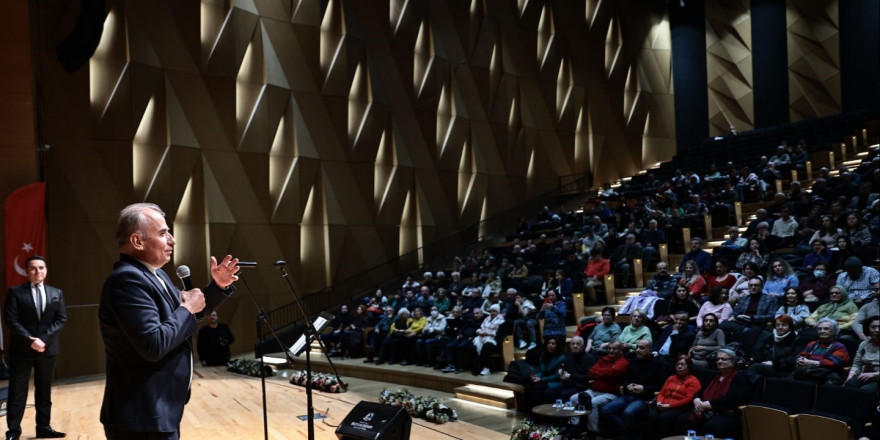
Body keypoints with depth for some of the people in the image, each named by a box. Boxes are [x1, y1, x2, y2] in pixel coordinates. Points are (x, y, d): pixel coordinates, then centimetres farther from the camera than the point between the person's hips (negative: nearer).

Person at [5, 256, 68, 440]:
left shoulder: (56, 293, 8)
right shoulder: (15, 292, -1)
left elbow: (61, 319, 1)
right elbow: (12, 320, -8)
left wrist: (44, 339, -13)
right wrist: (30, 340, -18)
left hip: (48, 347, 3)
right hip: (22, 348, -3)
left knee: (44, 390, 10)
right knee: (17, 391, 0)